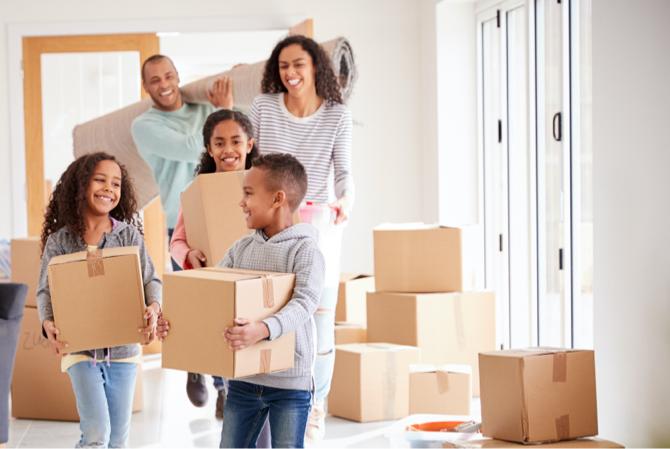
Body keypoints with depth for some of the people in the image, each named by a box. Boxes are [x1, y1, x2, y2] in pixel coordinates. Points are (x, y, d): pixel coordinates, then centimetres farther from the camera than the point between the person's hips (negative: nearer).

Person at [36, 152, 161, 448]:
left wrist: (153, 308, -21)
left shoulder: (129, 235, 0)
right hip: (80, 347, -2)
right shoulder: (59, 241, -2)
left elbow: (150, 280, 0)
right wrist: (48, 324, -22)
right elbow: (46, 291, -2)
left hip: (123, 347, 2)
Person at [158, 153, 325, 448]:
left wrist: (264, 329, -44)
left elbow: (304, 303, -26)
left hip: (290, 382, -6)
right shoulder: (241, 248, 8)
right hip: (243, 378, 6)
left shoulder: (305, 251, -13)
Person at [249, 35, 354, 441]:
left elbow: (343, 172, -6)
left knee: (320, 320, 3)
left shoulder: (337, 115, -3)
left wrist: (345, 202, -25)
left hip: (318, 228, 0)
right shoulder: (264, 107, -2)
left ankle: (315, 408, 16)